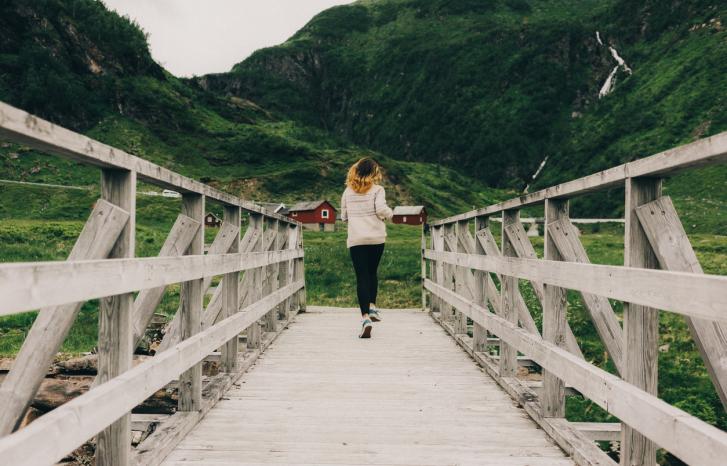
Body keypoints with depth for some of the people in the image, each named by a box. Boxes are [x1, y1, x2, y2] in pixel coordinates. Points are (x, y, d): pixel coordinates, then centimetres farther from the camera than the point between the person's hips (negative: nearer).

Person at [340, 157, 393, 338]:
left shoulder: (348, 191, 7)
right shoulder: (377, 189, -2)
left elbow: (344, 216, 11)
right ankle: (372, 306, 18)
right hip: (376, 238, -1)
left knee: (362, 277, -2)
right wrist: (390, 214, 6)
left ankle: (365, 317, -12)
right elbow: (381, 210, -15)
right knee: (372, 273, 21)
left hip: (355, 240, 1)